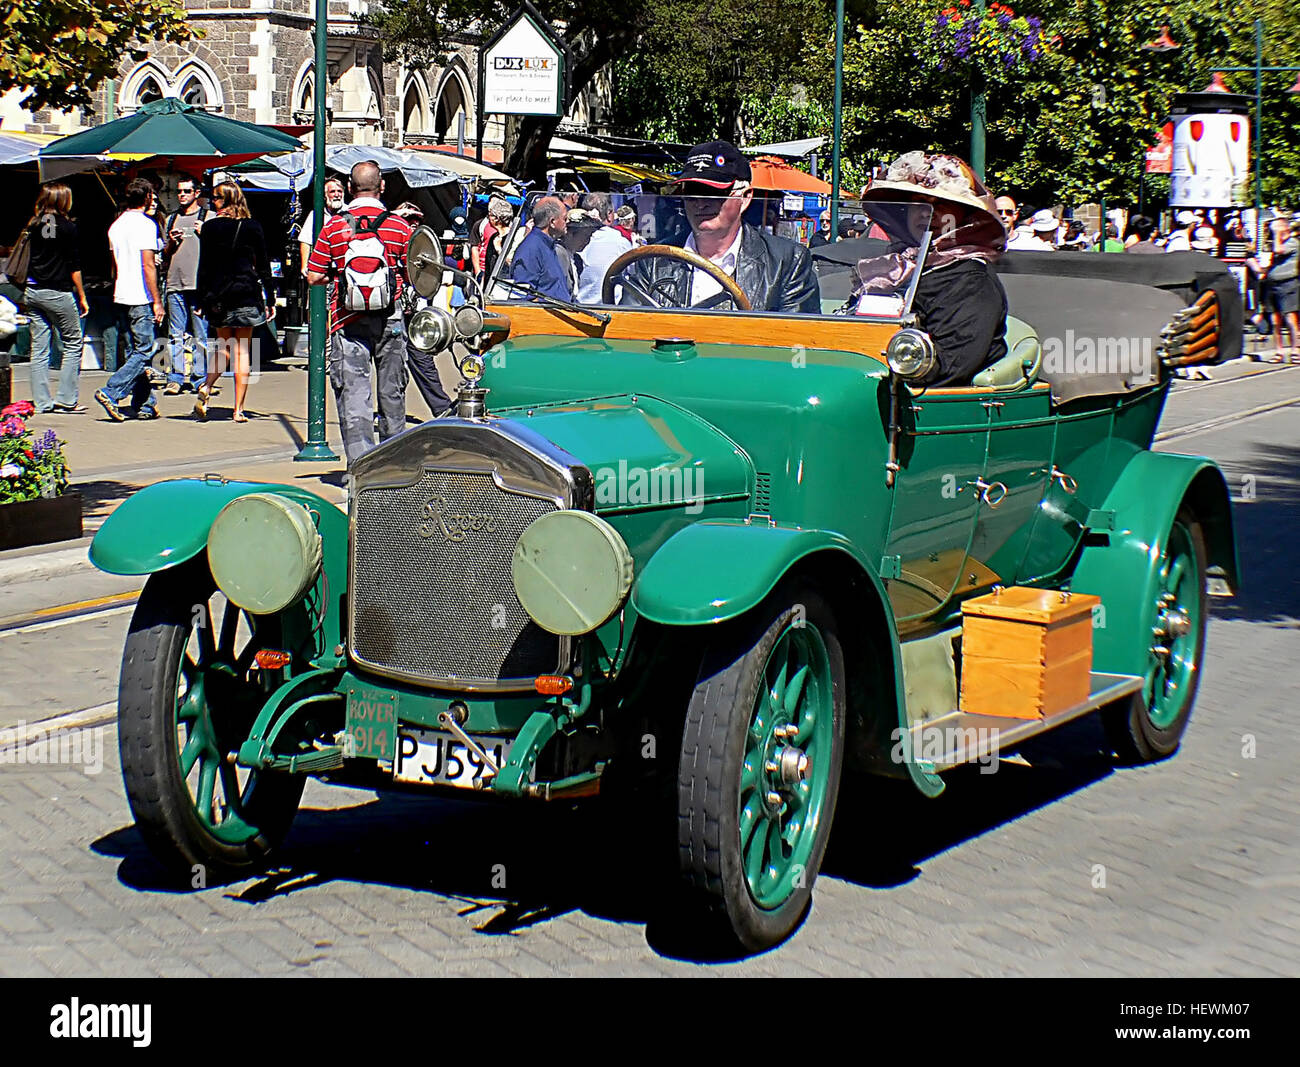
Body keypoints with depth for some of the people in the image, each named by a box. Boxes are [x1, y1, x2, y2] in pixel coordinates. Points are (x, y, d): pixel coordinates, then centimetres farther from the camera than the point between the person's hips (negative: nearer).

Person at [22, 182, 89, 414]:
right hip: (58, 293, -5)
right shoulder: (67, 226, -8)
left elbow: (27, 260, 10)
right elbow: (74, 265, -7)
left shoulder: (34, 225, 7)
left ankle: (42, 401, 7)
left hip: (33, 291, 5)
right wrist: (82, 297, -1)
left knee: (39, 348, 6)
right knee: (73, 344, 5)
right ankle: (66, 399, 1)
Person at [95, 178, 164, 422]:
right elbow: (148, 265, -16)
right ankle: (110, 393, -16)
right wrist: (157, 301, -14)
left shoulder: (116, 225, 14)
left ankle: (145, 405, 12)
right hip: (141, 298, -8)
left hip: (121, 296, 8)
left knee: (135, 352, 11)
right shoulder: (145, 224, -11)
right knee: (144, 352, -6)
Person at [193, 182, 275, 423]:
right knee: (242, 350, 4)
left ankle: (206, 387, -4)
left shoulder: (209, 228, -1)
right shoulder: (253, 228, 0)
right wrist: (270, 300, 7)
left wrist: (201, 301, 5)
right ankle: (238, 409, 1)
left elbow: (204, 267, -1)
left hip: (217, 295, 1)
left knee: (224, 345, 19)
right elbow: (263, 266, 2)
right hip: (247, 294, -1)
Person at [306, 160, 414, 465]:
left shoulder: (334, 227, -3)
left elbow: (313, 277, -3)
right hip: (390, 321, 1)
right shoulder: (399, 225, -2)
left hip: (349, 322, -1)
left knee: (353, 392, 0)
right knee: (392, 391, 14)